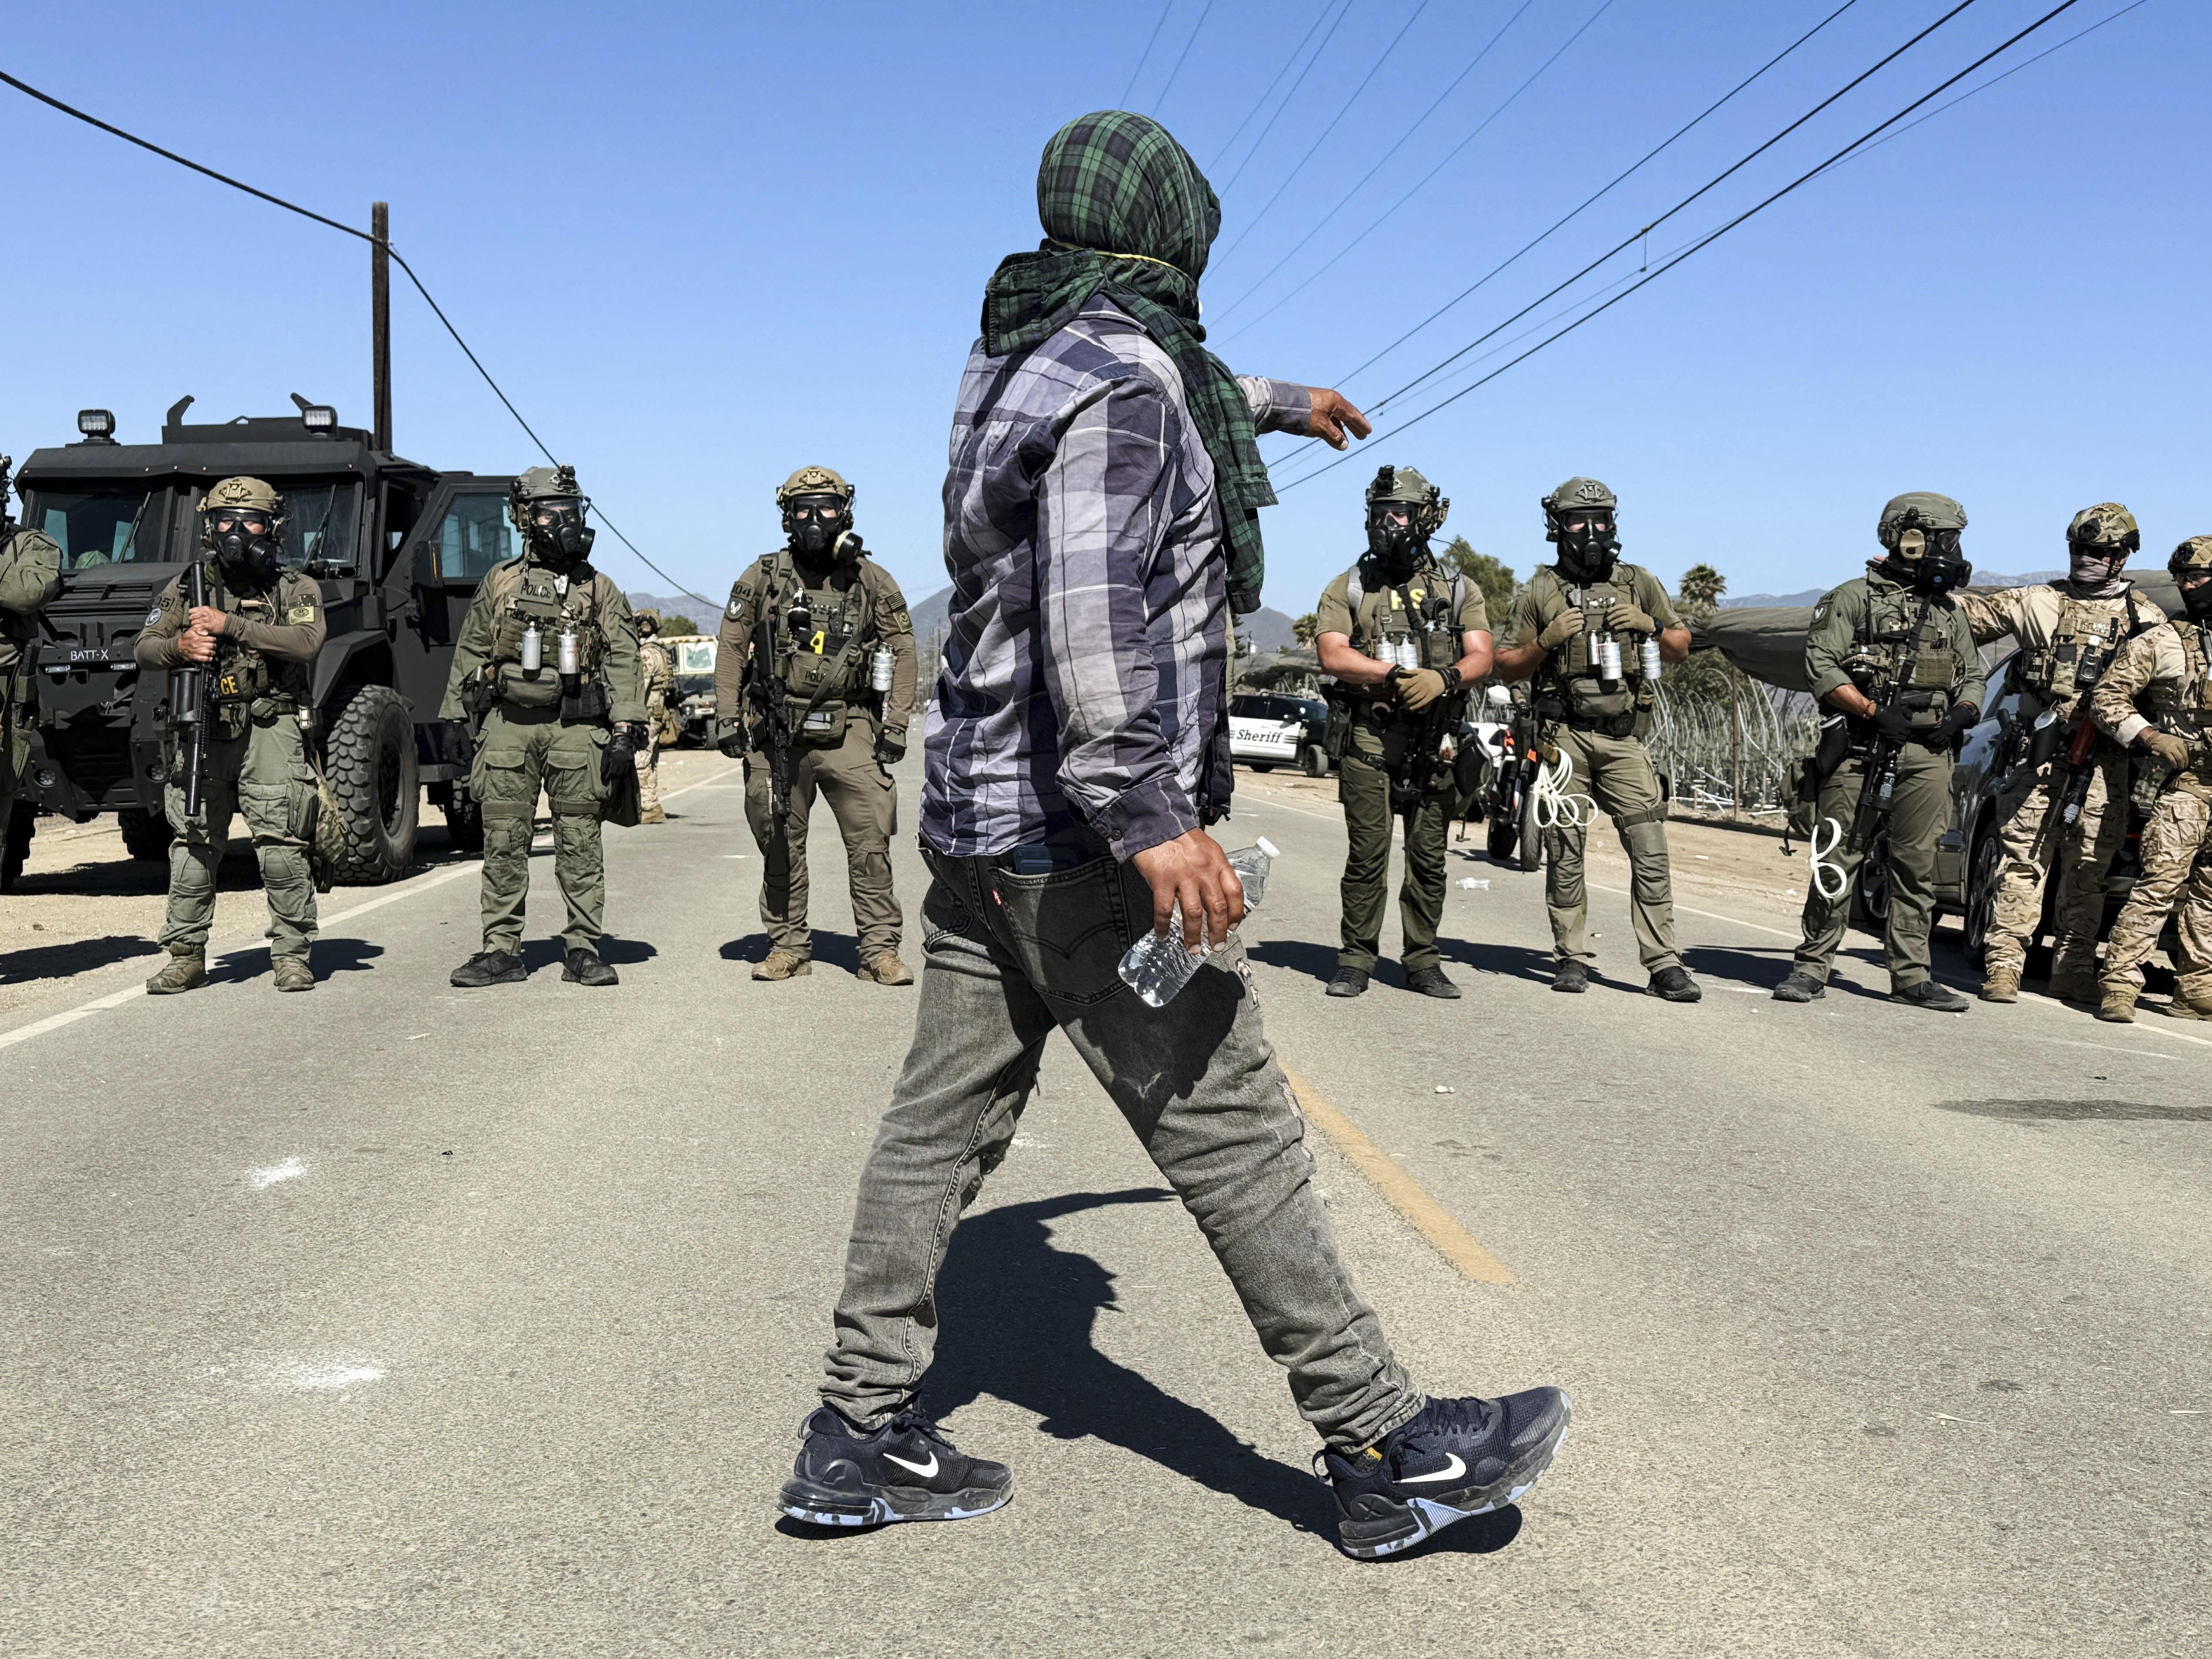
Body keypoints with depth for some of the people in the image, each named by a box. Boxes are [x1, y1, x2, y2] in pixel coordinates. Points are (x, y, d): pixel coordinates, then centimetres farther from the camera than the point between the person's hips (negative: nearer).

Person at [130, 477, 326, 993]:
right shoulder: (184, 590, 15)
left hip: (268, 731, -2)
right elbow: (143, 651, 10)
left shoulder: (298, 589, 7)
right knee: (193, 849, 2)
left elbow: (306, 642, -12)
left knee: (282, 849, -9)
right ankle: (186, 957, 12)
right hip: (200, 733, 3)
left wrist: (229, 625, -17)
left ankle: (293, 955, 2)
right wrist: (179, 646, -13)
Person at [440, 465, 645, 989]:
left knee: (579, 843, 0)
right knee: (504, 842, 1)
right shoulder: (499, 583, 10)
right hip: (508, 724, 1)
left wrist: (625, 731, -6)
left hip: (575, 726, -1)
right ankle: (501, 951, 8)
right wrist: (457, 722, 8)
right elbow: (470, 655, 13)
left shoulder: (600, 590, 8)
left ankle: (583, 950, 7)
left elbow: (624, 661, 3)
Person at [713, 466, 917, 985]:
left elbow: (902, 651, 6)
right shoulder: (762, 578, 5)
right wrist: (727, 717, 1)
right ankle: (788, 947, 17)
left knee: (871, 840, -7)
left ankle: (880, 949, 0)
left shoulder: (872, 582, 5)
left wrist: (896, 724, -1)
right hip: (777, 733, 1)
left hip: (850, 730, -1)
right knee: (781, 844, 6)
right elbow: (731, 647, 8)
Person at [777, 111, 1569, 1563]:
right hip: (1078, 837, -9)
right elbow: (1089, 609, -27)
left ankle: (859, 1439, 17)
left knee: (947, 1121, 10)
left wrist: (1278, 404, 53)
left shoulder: (1030, 360, 16)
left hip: (979, 818, 10)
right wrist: (1152, 820, -29)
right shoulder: (1125, 378, -14)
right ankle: (1386, 1451, 7)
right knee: (1231, 1130, -3)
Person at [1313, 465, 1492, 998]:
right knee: (1367, 855, -3)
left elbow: (1481, 658, 4)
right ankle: (1356, 959, 7)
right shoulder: (1347, 588, 8)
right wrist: (1399, 675, -16)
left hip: (1434, 740, 2)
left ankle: (1422, 961, 12)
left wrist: (1443, 679, -17)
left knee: (1429, 858, 3)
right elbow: (1332, 656, -6)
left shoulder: (1458, 589, 13)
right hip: (1369, 738, -1)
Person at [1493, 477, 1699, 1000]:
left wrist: (1649, 626, -2)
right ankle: (1572, 958, 12)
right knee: (1565, 851, 2)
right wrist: (1547, 641, -9)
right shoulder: (1540, 593, 8)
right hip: (1564, 737, 0)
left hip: (1625, 740, 1)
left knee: (1650, 849, -7)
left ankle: (1662, 964, -5)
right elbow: (1507, 666, 8)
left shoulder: (1639, 583, 12)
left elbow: (1681, 648, 18)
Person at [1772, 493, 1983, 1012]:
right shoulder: (1855, 598, 1)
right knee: (1839, 858, -3)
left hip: (1928, 755, 5)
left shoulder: (1950, 610, 18)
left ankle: (1911, 976, 11)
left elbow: (1973, 675, 22)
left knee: (1918, 866, 5)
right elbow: (1821, 667, -7)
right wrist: (1872, 711, -17)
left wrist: (1963, 713, 0)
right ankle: (1812, 966, 5)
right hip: (1861, 750, -5)